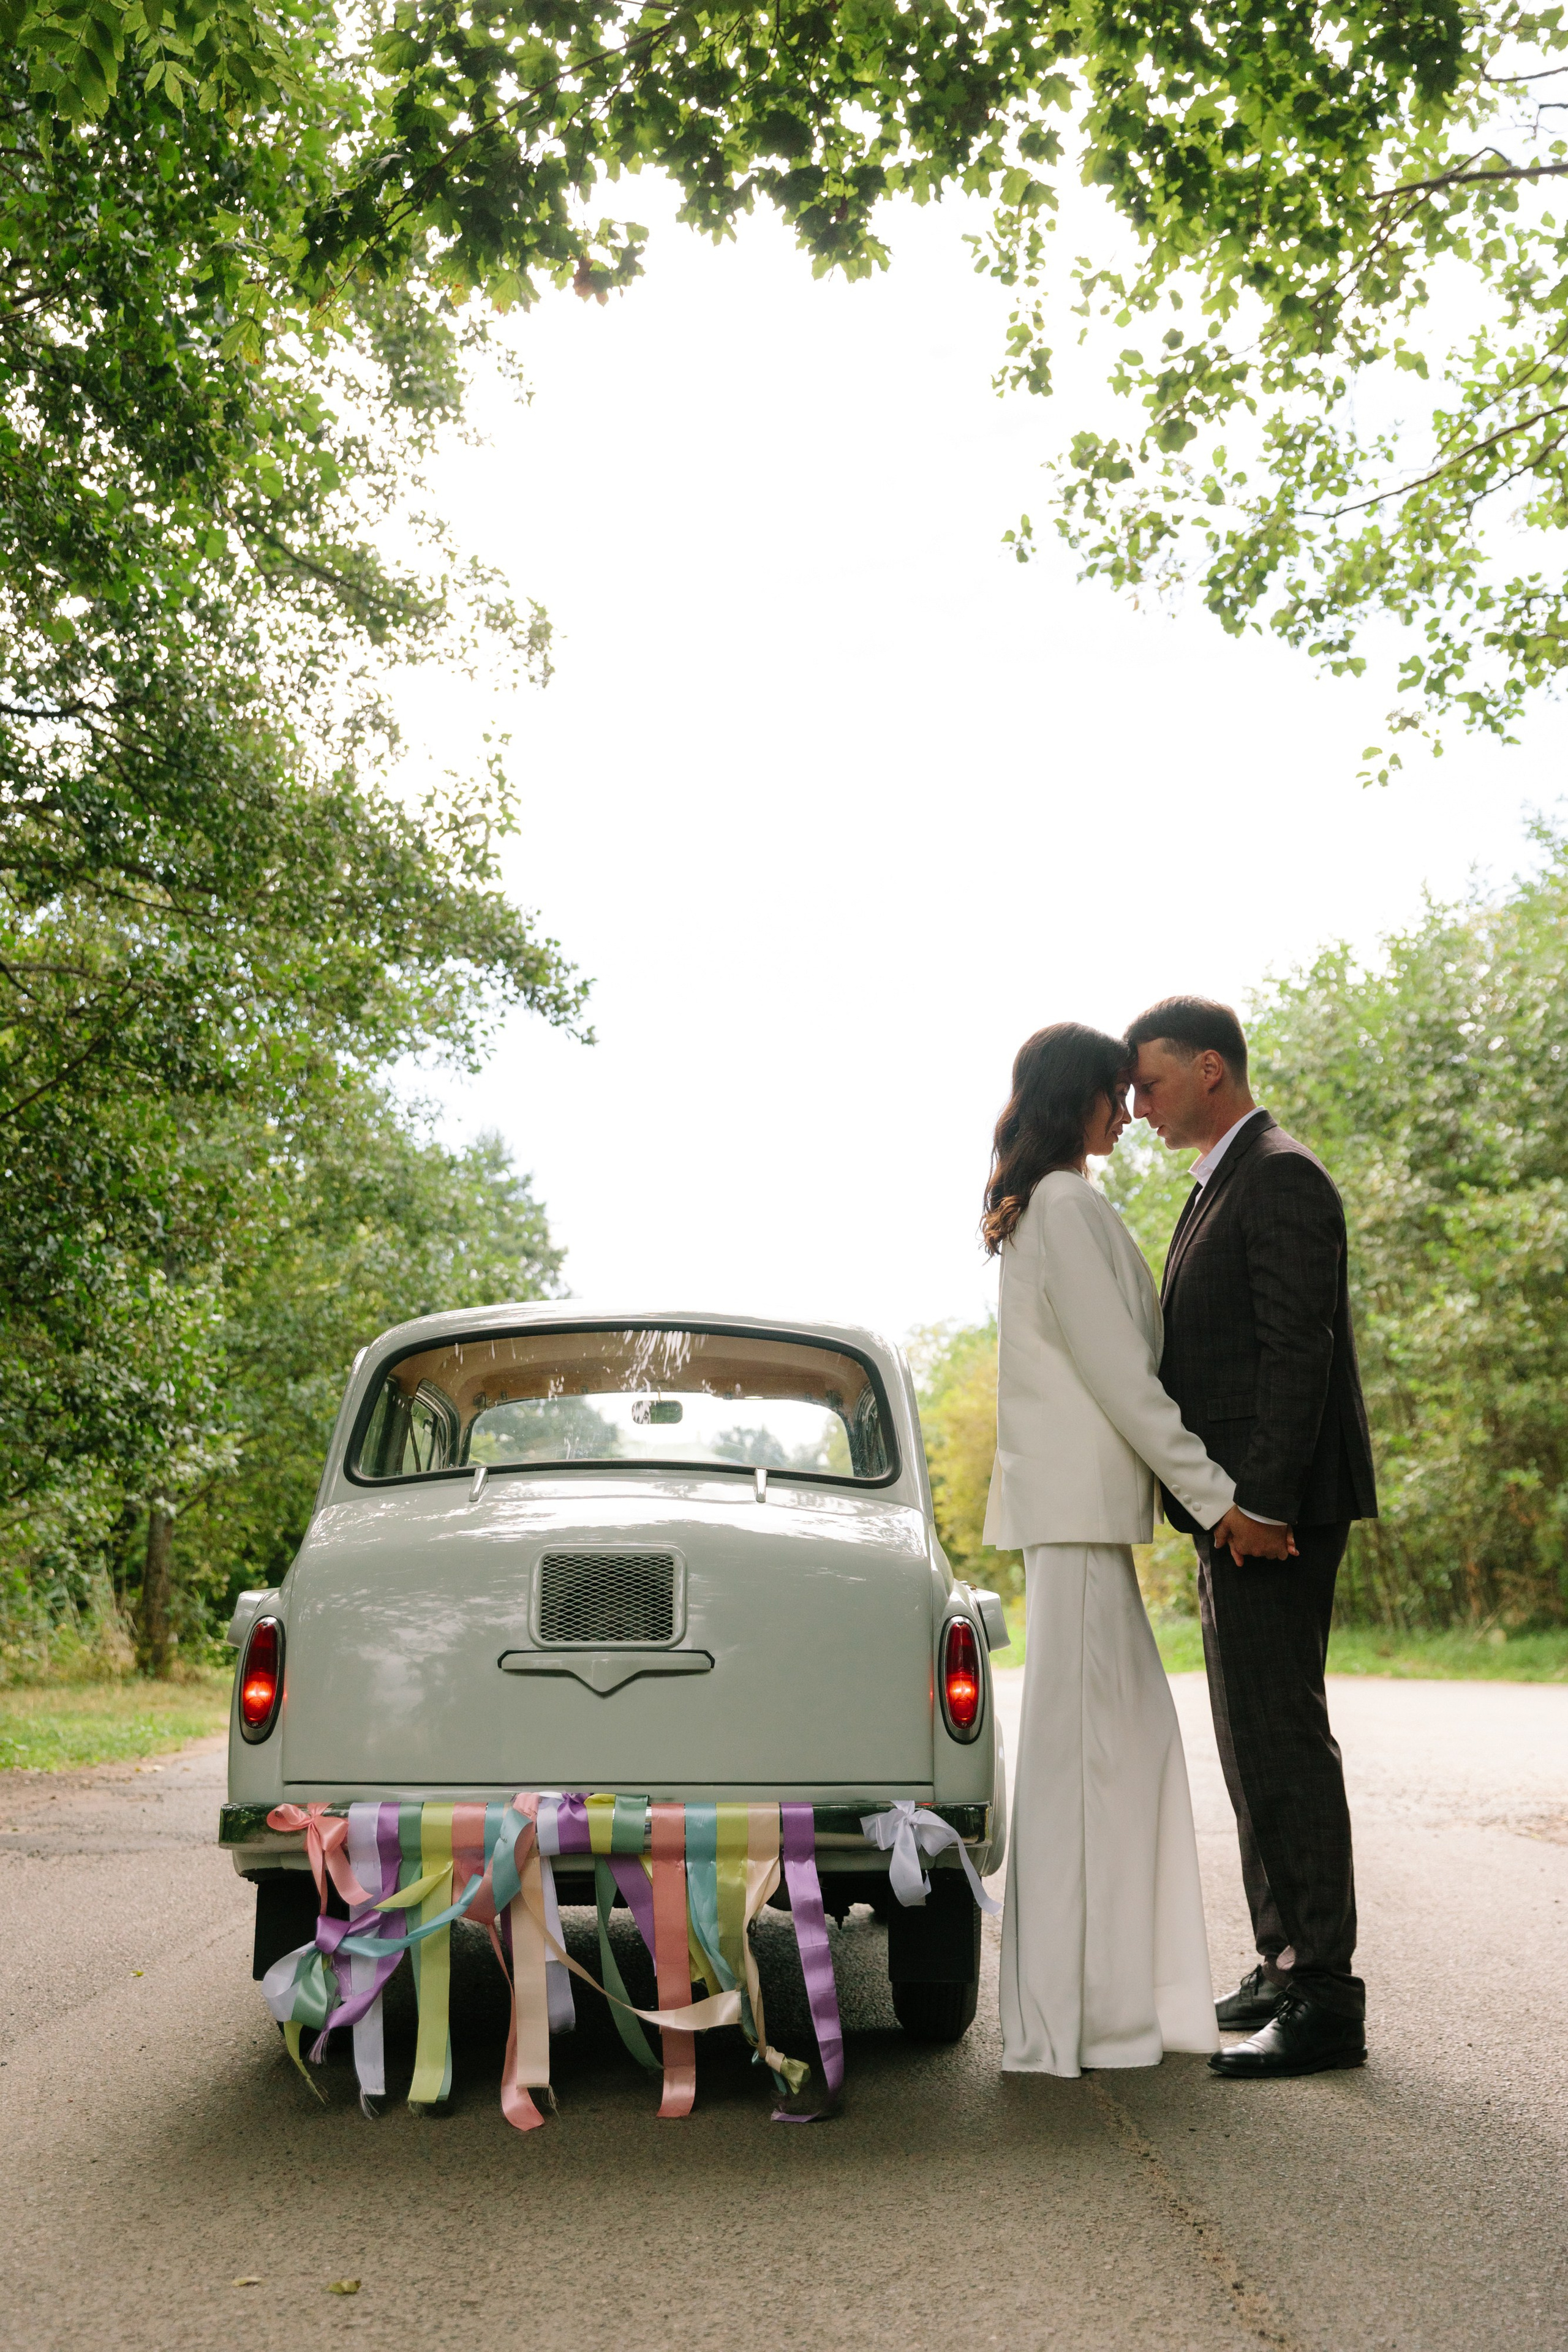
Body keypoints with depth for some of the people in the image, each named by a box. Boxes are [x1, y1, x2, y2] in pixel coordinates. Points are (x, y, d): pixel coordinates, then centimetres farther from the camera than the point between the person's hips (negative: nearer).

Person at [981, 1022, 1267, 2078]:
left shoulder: (1052, 1211, 20)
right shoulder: (1067, 1209, -12)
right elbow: (1121, 1376, -16)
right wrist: (1216, 1496, -14)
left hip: (1080, 1504, 10)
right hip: (1079, 1509, -10)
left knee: (1136, 1737, 12)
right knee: (1082, 1747, -6)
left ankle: (1126, 1990, 19)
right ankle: (1065, 2018, 0)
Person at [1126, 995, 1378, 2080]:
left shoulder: (1283, 1177, -12)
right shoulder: (1220, 1188, 20)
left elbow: (1297, 1348, -20)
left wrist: (1261, 1502, -23)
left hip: (1276, 1511, -11)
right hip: (1236, 1513, 11)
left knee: (1283, 1739, -9)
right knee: (1253, 1739, 14)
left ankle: (1327, 2002, -4)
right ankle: (1285, 1964, 23)